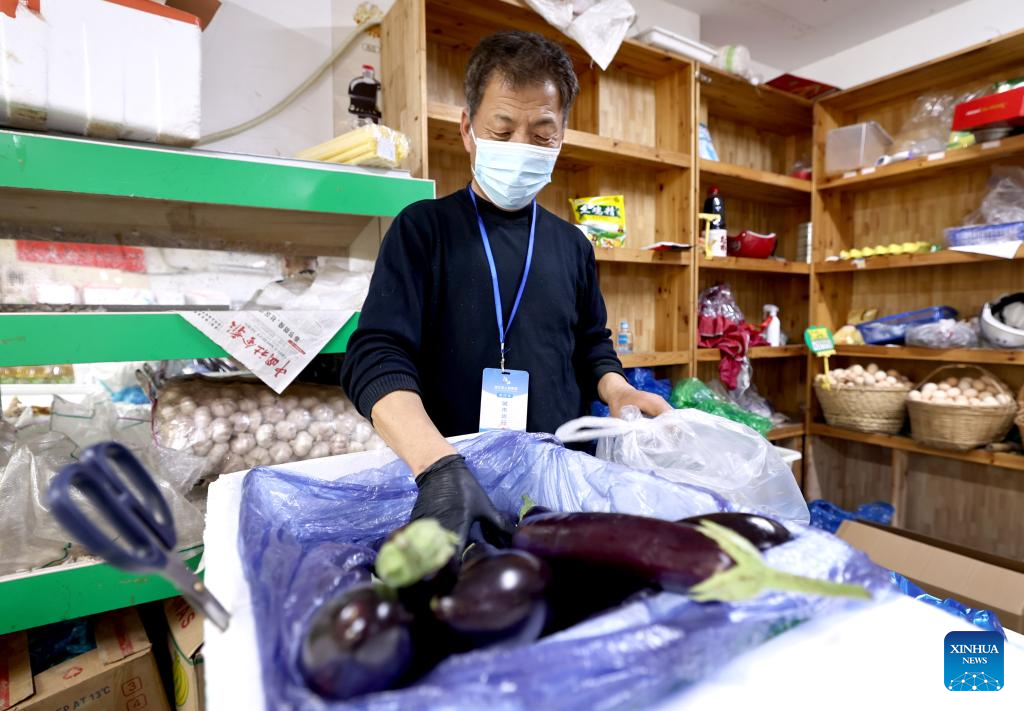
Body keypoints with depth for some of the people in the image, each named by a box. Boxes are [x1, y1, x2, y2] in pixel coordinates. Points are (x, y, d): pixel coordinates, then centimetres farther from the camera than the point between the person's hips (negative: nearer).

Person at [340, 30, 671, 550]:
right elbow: (377, 359, -16)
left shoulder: (571, 245, 9)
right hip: (460, 467, -3)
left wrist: (616, 390, -4)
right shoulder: (423, 229, -5)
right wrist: (441, 467, -32)